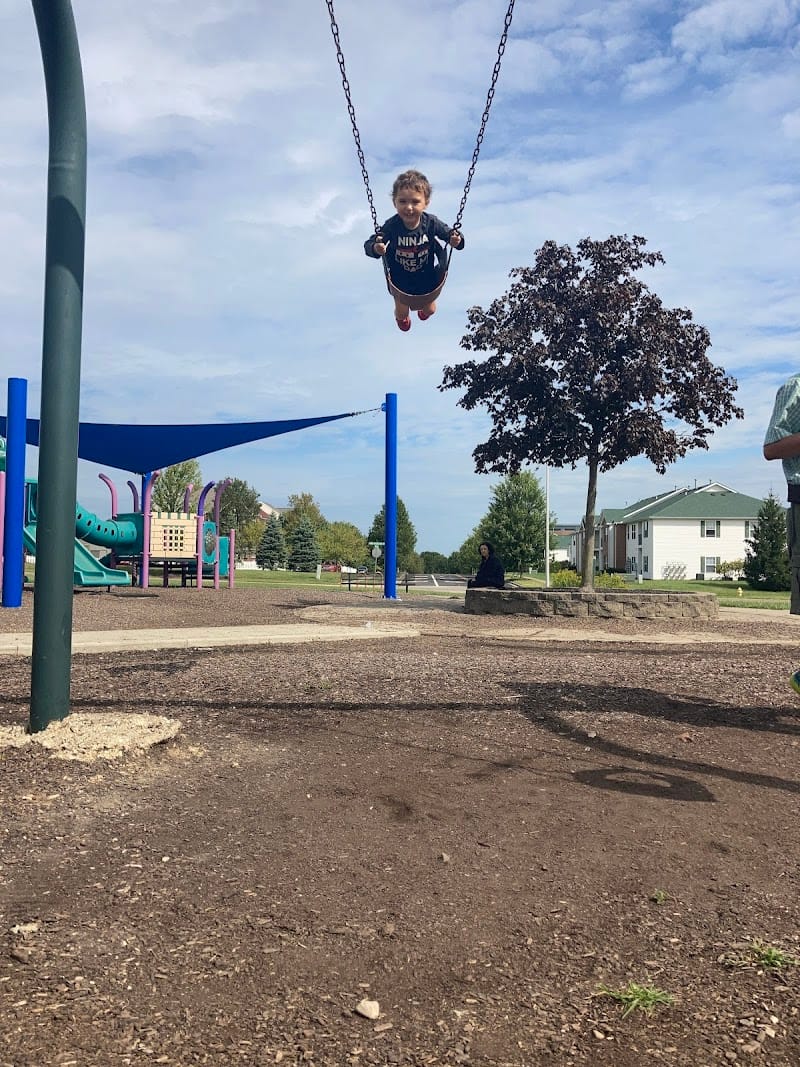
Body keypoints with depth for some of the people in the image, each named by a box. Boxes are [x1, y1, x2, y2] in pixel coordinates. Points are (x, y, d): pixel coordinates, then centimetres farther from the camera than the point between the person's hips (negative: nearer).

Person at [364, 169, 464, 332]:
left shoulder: (431, 223, -26)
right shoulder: (391, 226, -30)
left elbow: (448, 233, -12)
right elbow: (369, 244, -26)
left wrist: (455, 240, -36)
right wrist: (376, 248, -50)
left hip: (427, 275, 1)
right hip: (400, 278, -1)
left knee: (429, 309, 22)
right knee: (402, 313, 18)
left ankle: (423, 308, 63)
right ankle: (402, 317, 59)